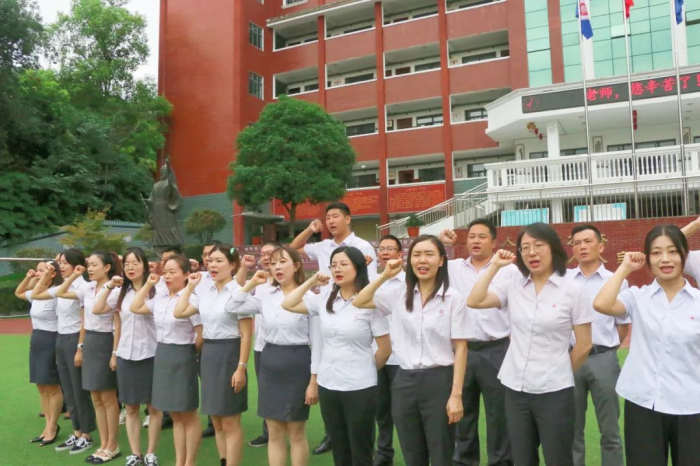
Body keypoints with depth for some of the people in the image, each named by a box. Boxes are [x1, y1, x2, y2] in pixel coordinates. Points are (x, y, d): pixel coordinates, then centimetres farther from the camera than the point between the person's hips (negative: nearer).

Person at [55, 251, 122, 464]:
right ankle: (103, 445, 22)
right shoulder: (87, 288, 6)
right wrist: (74, 276, 8)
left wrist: (115, 353, -17)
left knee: (108, 398, 2)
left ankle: (113, 446, 14)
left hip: (105, 343, -7)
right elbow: (60, 293, 19)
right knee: (96, 399, 12)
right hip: (89, 343, 7)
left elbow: (118, 325, -15)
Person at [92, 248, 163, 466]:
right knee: (131, 408, 12)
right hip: (125, 356, 4)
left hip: (150, 355, -4)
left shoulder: (155, 290, -7)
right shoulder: (120, 292, 8)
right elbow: (96, 310, 2)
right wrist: (109, 286, -5)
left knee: (153, 407, 8)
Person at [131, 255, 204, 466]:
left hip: (182, 357, -7)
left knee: (188, 415, 6)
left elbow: (202, 333, -17)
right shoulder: (160, 297, 7)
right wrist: (148, 284, 9)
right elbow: (135, 308, 16)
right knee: (175, 415, 17)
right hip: (162, 355, 8)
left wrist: (190, 351, -2)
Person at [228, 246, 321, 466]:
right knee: (275, 433, 13)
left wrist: (314, 380, -10)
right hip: (269, 362, 5)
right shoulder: (265, 295, 4)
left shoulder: (309, 297, -9)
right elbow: (231, 307, 2)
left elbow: (316, 342, -8)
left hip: (297, 363, -4)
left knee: (296, 433, 9)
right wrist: (251, 283, -4)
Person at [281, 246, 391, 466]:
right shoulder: (324, 300, 2)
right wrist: (312, 282, 3)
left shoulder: (370, 303, -12)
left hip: (360, 388, -4)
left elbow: (385, 348, -6)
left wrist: (365, 370, 6)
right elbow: (288, 304, 7)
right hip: (327, 385, 5)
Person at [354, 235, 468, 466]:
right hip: (404, 382, 4)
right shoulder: (399, 294, 4)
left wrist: (456, 394, -10)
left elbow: (460, 348, -6)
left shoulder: (454, 298, -6)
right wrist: (385, 276, -1)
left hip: (439, 382, -3)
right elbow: (359, 302, 9)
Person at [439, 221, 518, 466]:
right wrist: (438, 242, 2)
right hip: (462, 350, 3)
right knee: (464, 413, 16)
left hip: (496, 351, -3)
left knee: (498, 414, 9)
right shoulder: (454, 268, 6)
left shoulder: (509, 270, -4)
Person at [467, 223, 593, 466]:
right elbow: (473, 302, -9)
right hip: (515, 389, 4)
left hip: (554, 392, -3)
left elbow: (584, 345, -2)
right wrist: (495, 266, -6)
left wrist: (560, 373, 7)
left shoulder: (573, 290, -8)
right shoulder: (513, 286, 2)